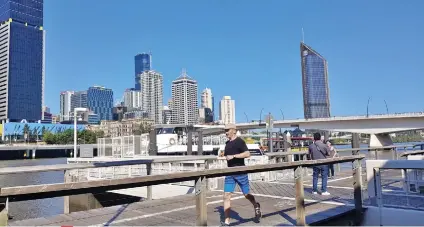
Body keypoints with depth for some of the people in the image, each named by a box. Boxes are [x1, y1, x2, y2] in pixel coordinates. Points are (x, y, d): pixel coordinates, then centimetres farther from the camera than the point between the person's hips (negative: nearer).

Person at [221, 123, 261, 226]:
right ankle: (227, 221, 3)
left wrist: (233, 156, -26)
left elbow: (247, 154, -22)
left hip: (240, 172, -6)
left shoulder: (239, 141, -10)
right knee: (226, 196, -3)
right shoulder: (227, 143, 12)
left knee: (247, 195, 8)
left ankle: (256, 206, 40)